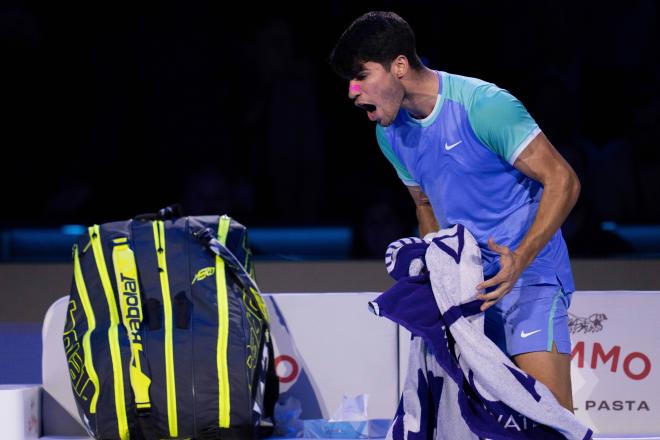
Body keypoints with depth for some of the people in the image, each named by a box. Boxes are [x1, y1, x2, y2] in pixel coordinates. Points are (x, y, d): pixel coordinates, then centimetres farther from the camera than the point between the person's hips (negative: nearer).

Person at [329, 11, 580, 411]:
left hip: (529, 273, -7)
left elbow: (562, 181, -16)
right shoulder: (390, 134, 6)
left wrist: (519, 260, -25)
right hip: (468, 283, 7)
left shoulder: (483, 105, -18)